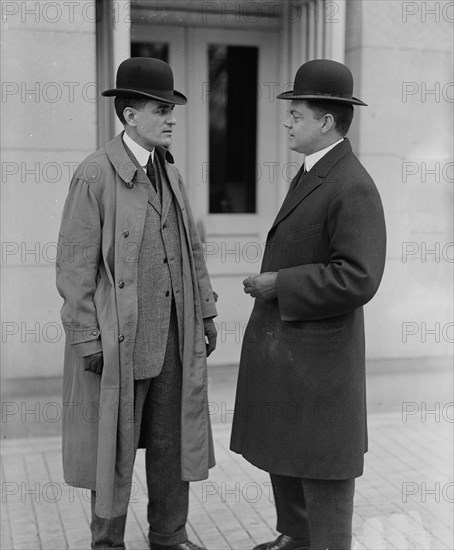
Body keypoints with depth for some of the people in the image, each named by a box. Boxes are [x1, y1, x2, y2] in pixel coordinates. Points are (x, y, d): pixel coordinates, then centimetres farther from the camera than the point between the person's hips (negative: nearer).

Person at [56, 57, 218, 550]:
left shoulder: (169, 173, 11)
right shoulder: (94, 176, -10)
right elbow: (75, 265, -11)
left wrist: (205, 314, 12)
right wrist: (87, 339, -13)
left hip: (174, 335, 6)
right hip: (118, 341, -6)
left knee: (173, 440, 14)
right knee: (115, 446, 8)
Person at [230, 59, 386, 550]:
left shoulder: (353, 187, -19)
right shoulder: (309, 173, 11)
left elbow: (357, 279, -27)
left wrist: (280, 284, -19)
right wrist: (268, 284, 9)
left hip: (318, 351, -10)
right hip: (278, 340, 10)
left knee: (321, 466, 5)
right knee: (279, 449, 21)